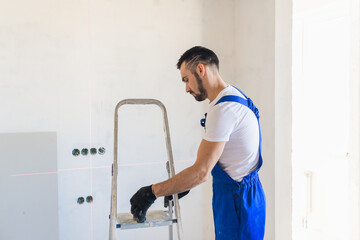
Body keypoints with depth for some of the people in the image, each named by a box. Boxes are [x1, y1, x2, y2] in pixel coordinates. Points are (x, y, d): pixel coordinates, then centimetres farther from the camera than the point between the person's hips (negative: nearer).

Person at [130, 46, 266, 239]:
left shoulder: (223, 108, -22)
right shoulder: (233, 97, 12)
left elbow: (201, 172, -24)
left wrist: (152, 192, -16)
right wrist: (183, 186, 16)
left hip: (238, 203, -10)